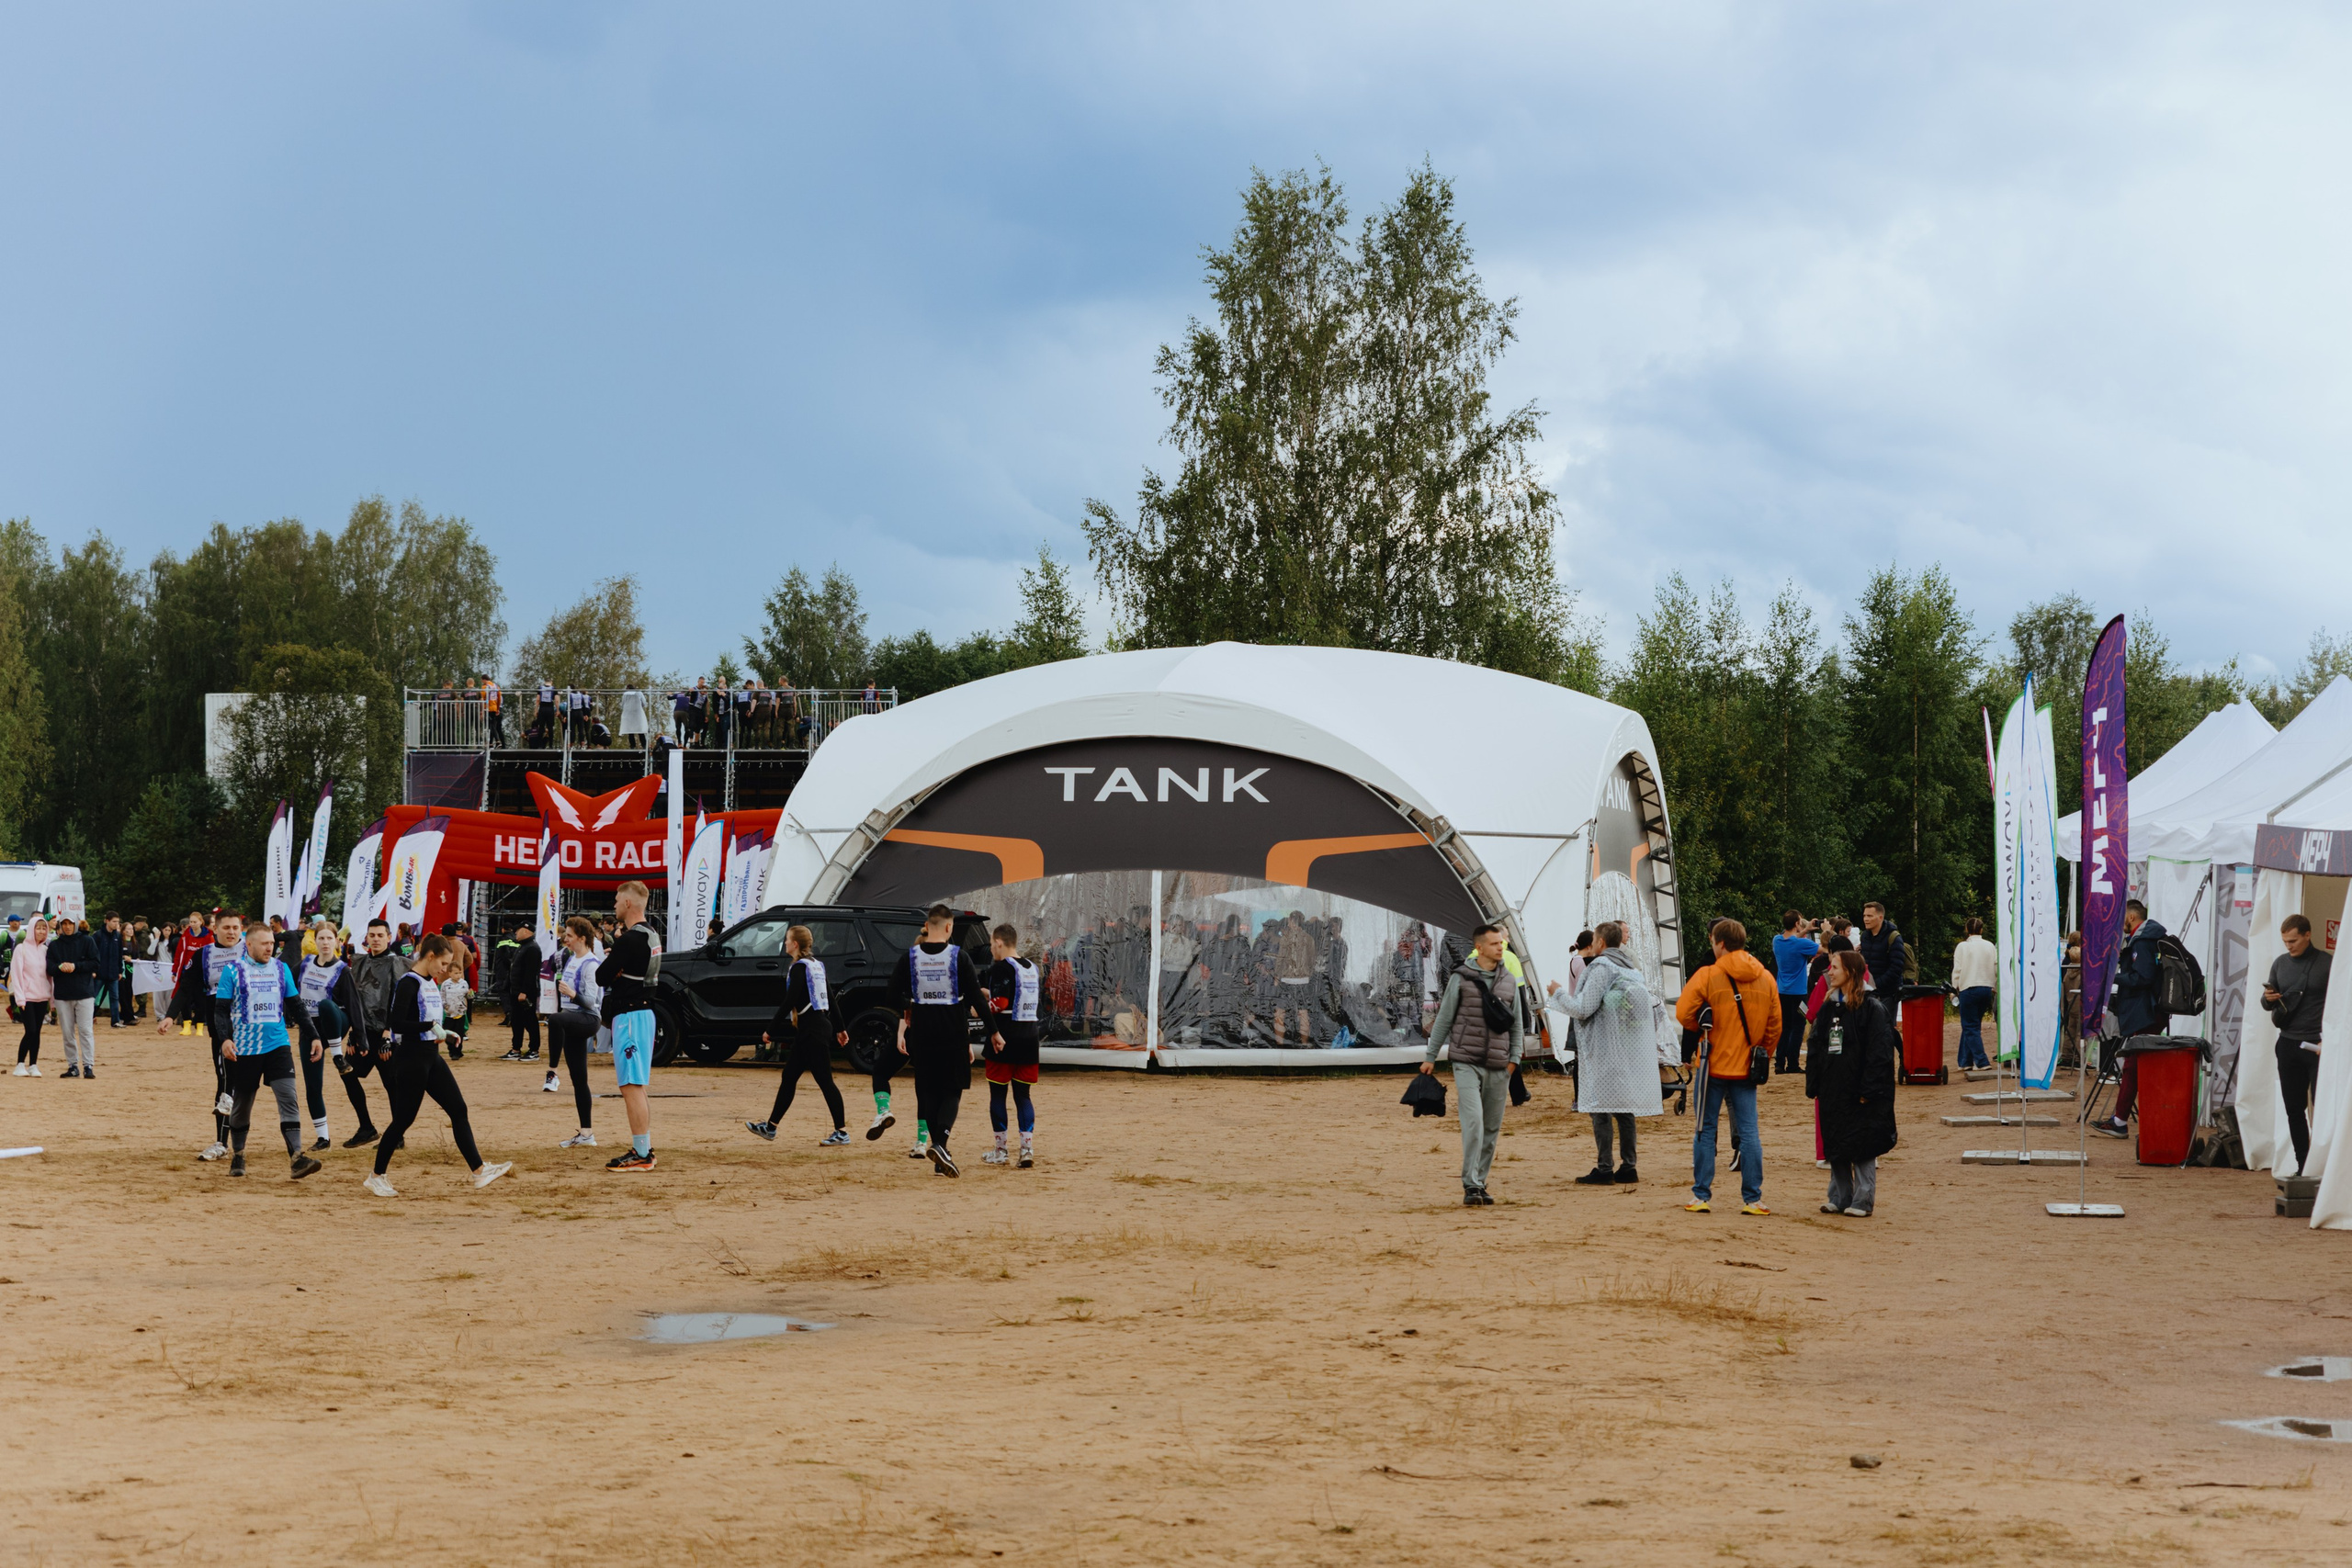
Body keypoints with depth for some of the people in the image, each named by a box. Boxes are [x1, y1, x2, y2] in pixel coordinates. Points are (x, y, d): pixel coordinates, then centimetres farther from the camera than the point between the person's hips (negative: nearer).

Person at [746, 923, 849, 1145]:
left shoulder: (799, 968, -13)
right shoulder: (816, 965, 14)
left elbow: (789, 1002, -18)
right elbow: (830, 998, 18)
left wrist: (771, 1030, -13)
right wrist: (839, 1028, 23)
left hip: (812, 1031, -10)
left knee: (824, 1081, -8)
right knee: (789, 1077, 13)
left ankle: (841, 1131, -7)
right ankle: (770, 1127, 19)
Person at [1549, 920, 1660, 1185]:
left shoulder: (1601, 967, -12)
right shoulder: (1631, 968, 12)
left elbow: (1583, 1008, -15)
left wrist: (1558, 993, 1)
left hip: (1605, 1049, -8)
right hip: (1628, 1050, 8)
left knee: (1600, 1108, -5)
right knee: (1624, 1108, 11)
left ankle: (1604, 1169, -7)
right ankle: (1628, 1166, 12)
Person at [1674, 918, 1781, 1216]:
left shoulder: (1707, 975, -10)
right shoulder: (1765, 979, 4)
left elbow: (1684, 1013, -13)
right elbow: (1774, 1026, 8)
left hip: (1714, 1065, -3)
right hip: (1747, 1069, 3)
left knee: (1705, 1131, 6)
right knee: (1749, 1132, 5)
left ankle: (1701, 1196, 7)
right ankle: (1752, 1199, 4)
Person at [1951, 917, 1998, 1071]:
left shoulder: (1962, 946, -6)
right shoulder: (1990, 946, 4)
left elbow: (1957, 969, -5)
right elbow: (1997, 969, 5)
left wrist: (1954, 988, 5)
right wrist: (1991, 984, 18)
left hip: (1969, 988, -4)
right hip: (1986, 988, 4)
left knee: (1970, 1026, -1)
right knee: (1971, 1025, 13)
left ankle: (1982, 1061, -11)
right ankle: (1966, 1061, 13)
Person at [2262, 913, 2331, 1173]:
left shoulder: (2328, 964, -4)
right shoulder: (2280, 963, 9)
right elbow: (2269, 1005, 16)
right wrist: (2268, 1000, -8)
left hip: (2318, 1045, -5)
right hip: (2288, 1044, 5)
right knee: (2294, 1108, 6)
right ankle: (2302, 1164, 12)